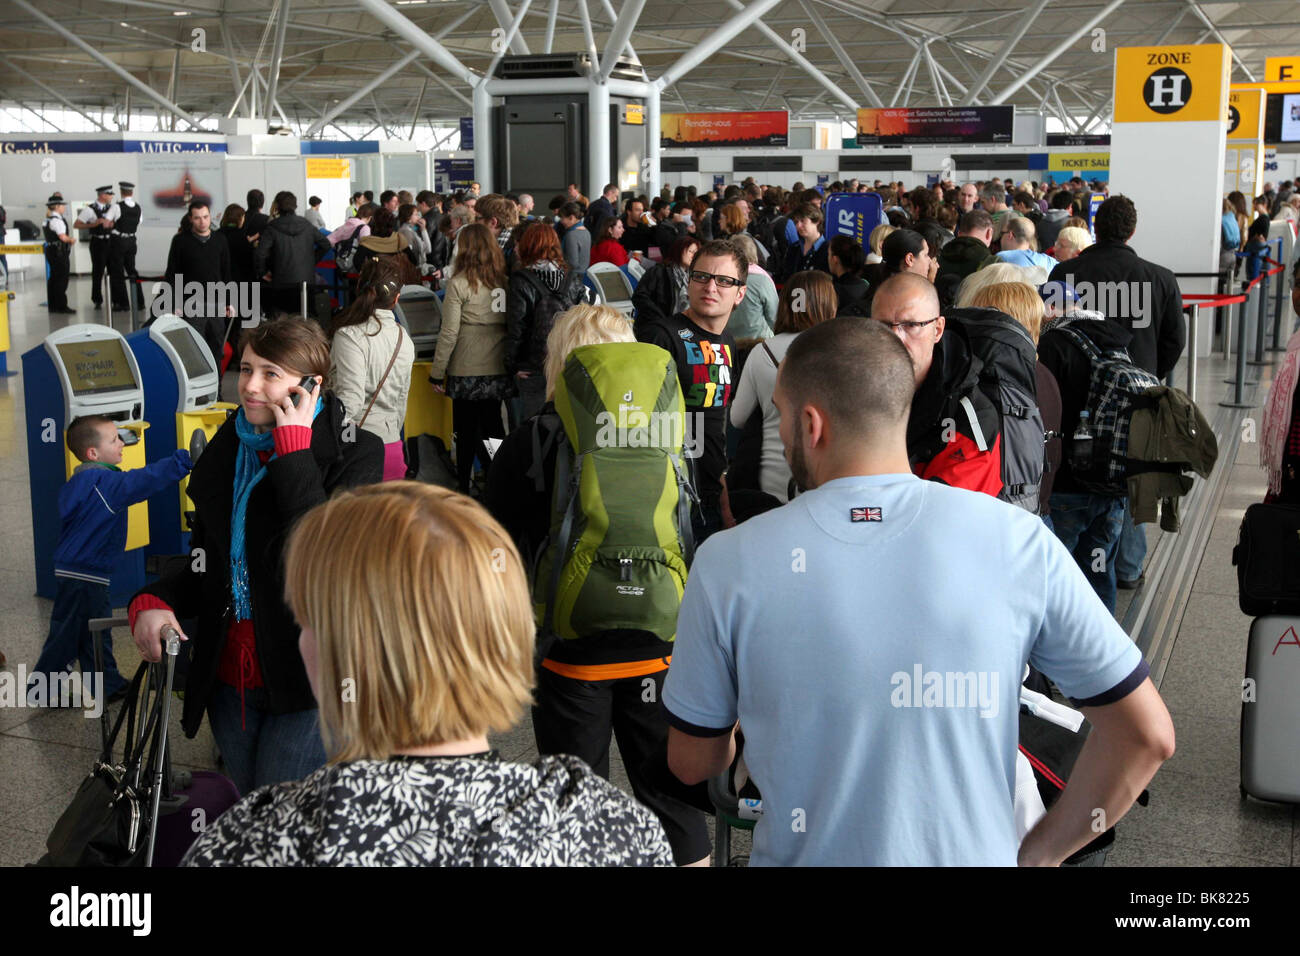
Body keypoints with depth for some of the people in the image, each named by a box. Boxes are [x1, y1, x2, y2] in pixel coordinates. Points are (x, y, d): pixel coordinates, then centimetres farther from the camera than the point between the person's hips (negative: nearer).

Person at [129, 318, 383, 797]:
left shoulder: (355, 452, -10)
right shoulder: (223, 451, 8)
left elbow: (330, 555, -26)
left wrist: (294, 449, -22)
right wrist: (153, 600, -2)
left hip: (308, 685, -6)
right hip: (229, 680, 6)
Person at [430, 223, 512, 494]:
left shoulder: (459, 284, -9)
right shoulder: (505, 280, 1)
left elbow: (449, 333, -9)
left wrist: (437, 372, -2)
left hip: (468, 370, -4)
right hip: (500, 369, 4)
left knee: (466, 431, 6)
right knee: (492, 426, 13)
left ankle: (463, 486, 13)